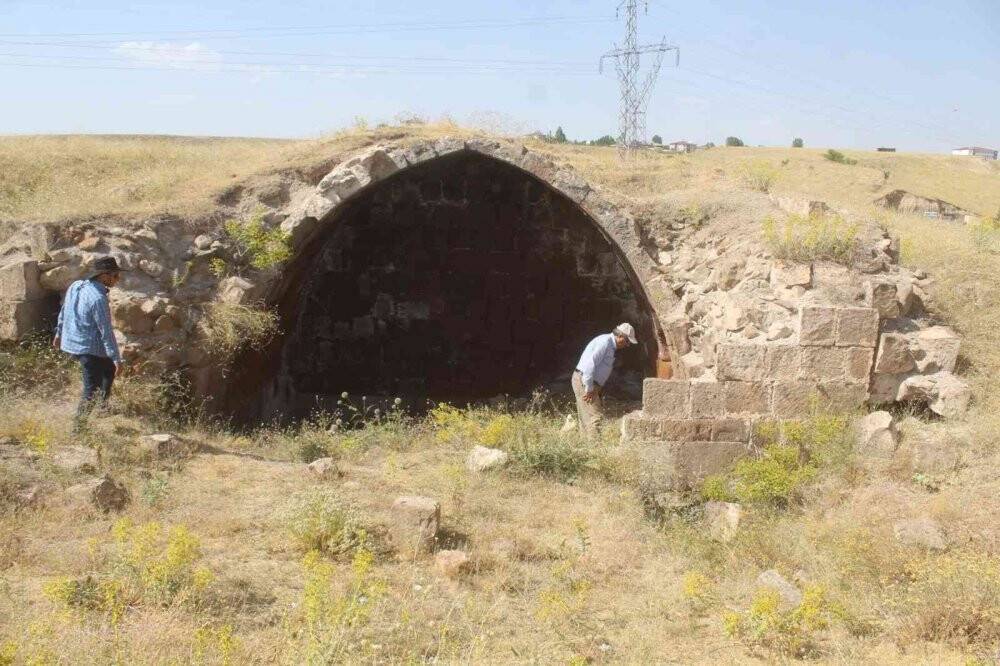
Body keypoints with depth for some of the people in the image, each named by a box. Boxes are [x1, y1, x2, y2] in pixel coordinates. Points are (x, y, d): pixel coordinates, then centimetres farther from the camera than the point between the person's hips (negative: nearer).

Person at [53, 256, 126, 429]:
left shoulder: (76, 286, 0)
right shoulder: (98, 299, -25)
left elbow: (63, 312, 14)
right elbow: (106, 332, -23)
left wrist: (59, 333, 29)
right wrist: (117, 359, -18)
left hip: (71, 342, 9)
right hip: (89, 348, -9)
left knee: (109, 369, 27)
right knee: (91, 390, 2)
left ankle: (102, 408, 36)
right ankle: (78, 427, 10)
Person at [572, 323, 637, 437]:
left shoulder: (611, 345, 16)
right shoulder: (605, 342, -16)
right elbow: (590, 364, -24)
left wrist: (592, 388, 15)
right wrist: (589, 389, -21)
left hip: (591, 384, 10)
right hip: (584, 382, -10)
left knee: (586, 418, 9)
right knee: (596, 416, -13)